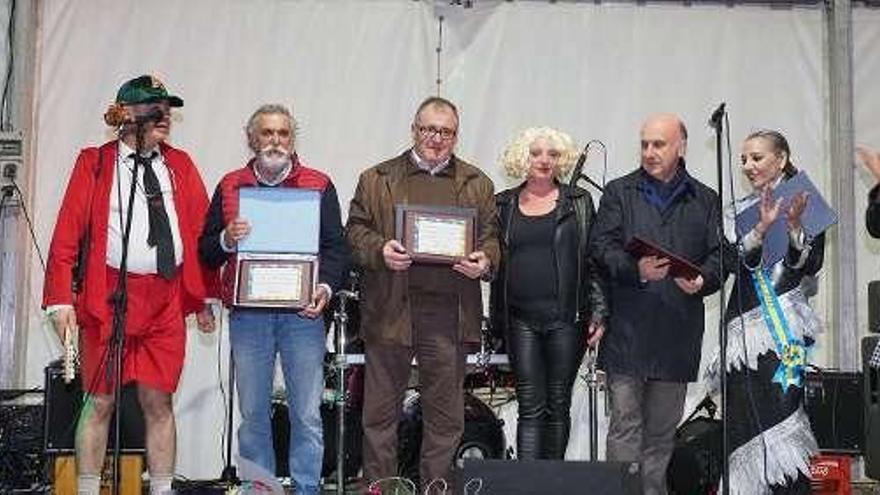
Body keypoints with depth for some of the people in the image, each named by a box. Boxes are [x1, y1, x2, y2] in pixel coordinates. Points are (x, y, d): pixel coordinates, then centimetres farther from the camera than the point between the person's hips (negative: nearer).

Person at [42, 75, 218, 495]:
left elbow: (200, 232, 10)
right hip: (108, 295, -2)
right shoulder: (94, 163, 3)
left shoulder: (180, 166, 12)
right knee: (100, 402, 5)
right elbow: (67, 233, -2)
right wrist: (61, 299, -11)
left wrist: (204, 297, 4)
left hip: (166, 300, 2)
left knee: (159, 401, 7)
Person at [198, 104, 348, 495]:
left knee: (307, 414, 0)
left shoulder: (319, 186, 7)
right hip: (247, 314, 1)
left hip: (302, 312, -1)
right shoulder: (230, 187, 10)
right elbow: (206, 252, 10)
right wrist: (227, 240, -11)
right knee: (253, 414, 8)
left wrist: (325, 286, -12)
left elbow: (336, 247, 5)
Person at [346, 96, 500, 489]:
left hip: (447, 311, 1)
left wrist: (484, 261, -9)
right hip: (390, 307, 0)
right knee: (380, 411, 5)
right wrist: (380, 250, -12)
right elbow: (355, 231, 7)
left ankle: (437, 486, 16)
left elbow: (492, 237, 12)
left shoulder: (477, 184, 13)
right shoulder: (377, 180, 10)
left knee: (445, 415, 6)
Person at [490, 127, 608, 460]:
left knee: (558, 405, 7)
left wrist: (598, 314, -4)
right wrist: (497, 320, 9)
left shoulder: (578, 202, 6)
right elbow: (495, 262, 14)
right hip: (521, 318, 1)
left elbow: (594, 260, 4)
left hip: (566, 318, 0)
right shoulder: (504, 205, 10)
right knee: (530, 407, -3)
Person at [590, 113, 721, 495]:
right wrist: (636, 270, -19)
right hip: (627, 330, -2)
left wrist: (701, 280, -14)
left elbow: (719, 256, 7)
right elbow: (602, 247, -1)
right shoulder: (619, 193, 9)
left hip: (678, 332, 2)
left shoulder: (706, 201, 14)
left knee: (663, 429, 9)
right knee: (625, 424, -3)